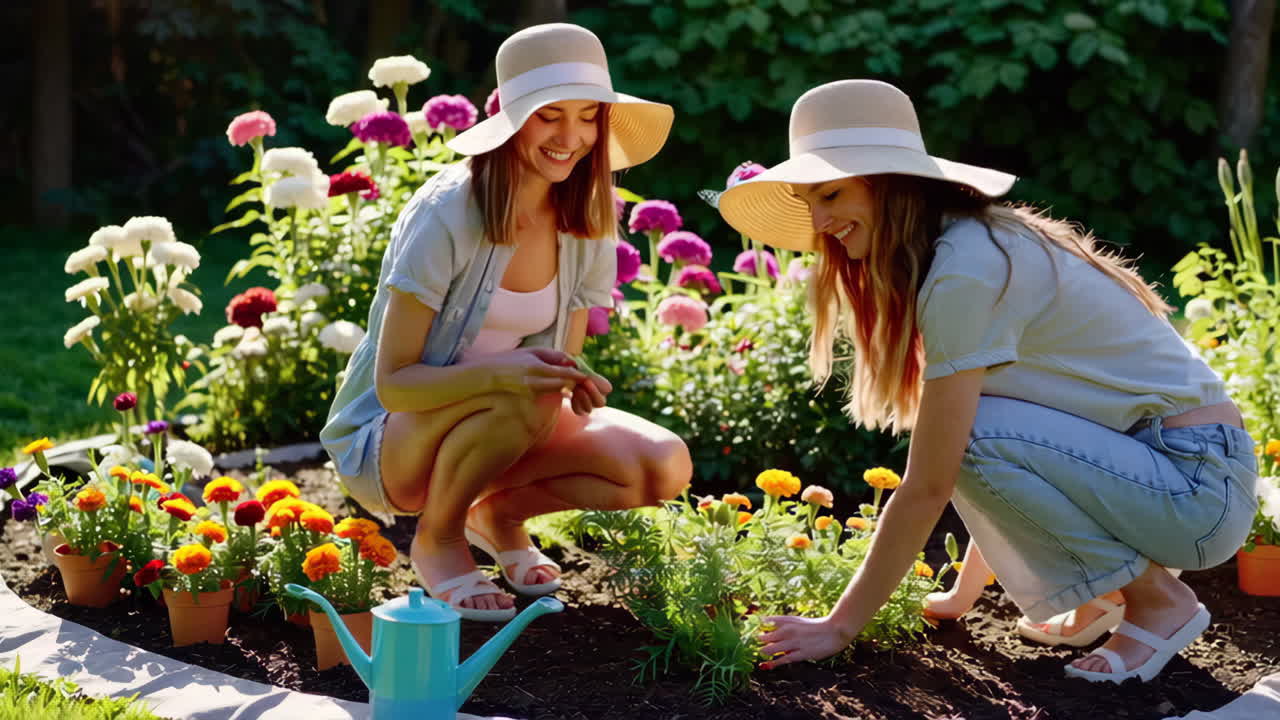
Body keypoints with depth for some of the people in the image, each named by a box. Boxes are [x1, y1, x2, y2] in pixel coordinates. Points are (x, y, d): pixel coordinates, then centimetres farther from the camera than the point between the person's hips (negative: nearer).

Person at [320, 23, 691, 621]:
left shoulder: (587, 225, -4)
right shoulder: (446, 214, -22)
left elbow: (563, 355, 4)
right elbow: (394, 382, -22)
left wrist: (576, 380, -22)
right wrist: (499, 370, -40)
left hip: (490, 431, 5)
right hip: (384, 442, -5)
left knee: (664, 469, -17)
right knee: (526, 400, -37)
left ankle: (499, 512, 8)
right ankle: (437, 540, -8)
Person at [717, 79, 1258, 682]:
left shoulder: (965, 270, -21)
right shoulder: (975, 242, 7)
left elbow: (927, 489, -21)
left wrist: (840, 626, -14)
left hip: (1201, 488, -9)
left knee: (972, 436, -23)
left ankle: (1159, 603, -6)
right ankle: (1114, 591, 12)